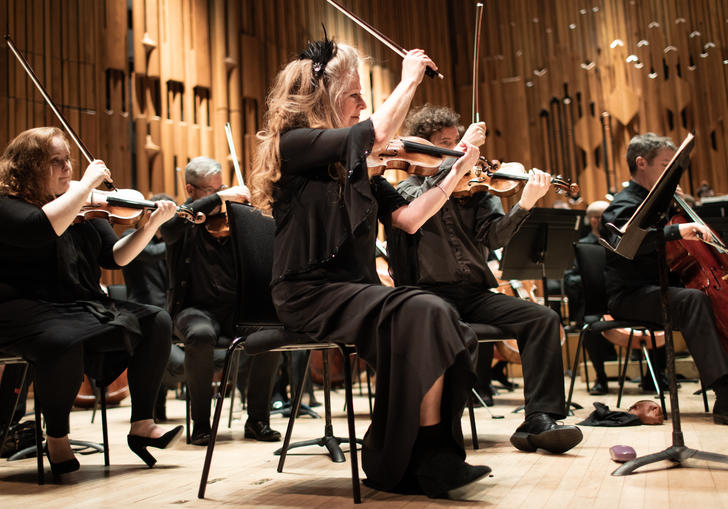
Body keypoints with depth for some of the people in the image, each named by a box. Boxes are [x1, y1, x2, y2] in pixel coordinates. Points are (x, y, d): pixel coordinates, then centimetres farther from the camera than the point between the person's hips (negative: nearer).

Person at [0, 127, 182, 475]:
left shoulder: (82, 207, 13)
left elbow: (115, 257, 9)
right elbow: (42, 228, -30)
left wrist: (152, 224, -5)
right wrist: (87, 183, -20)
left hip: (83, 308, 7)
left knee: (156, 322, -10)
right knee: (64, 342, -38)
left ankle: (142, 425, -6)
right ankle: (56, 440, -12)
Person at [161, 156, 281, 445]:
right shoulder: (182, 220, 2)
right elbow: (170, 226, -24)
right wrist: (218, 198, -26)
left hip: (235, 308, 3)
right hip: (195, 308, -2)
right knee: (201, 335, -37)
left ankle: (257, 420, -10)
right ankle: (200, 423, -16)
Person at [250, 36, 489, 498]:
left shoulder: (353, 164, 16)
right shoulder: (293, 144, -7)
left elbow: (408, 219, 10)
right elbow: (378, 133, -20)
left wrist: (456, 173, 4)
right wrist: (410, 78, -6)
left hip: (358, 292, 7)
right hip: (310, 296, -7)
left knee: (444, 324, -19)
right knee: (423, 314, -27)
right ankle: (432, 459, -17)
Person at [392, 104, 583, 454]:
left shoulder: (472, 186, 15)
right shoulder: (406, 189, 9)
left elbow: (493, 237, -1)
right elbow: (424, 201, -18)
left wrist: (525, 204, -18)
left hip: (475, 294, 4)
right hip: (431, 293, -4)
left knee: (543, 318, -17)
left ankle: (539, 419, -16)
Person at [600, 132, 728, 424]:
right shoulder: (625, 205, -8)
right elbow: (622, 243, -33)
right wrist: (676, 230, -41)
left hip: (659, 289, 10)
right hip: (630, 296, -10)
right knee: (693, 300, -35)